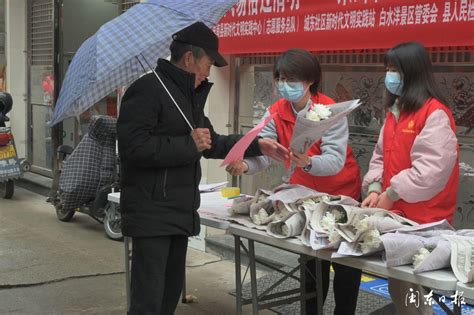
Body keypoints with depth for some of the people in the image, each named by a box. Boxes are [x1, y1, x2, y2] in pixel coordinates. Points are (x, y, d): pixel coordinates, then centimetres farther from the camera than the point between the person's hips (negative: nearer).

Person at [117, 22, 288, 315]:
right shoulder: (147, 90, -14)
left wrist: (257, 145, 18)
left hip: (180, 212, 10)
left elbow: (211, 143, 26)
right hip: (151, 213, -10)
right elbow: (134, 147, -25)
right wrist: (189, 145, -18)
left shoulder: (189, 95, 18)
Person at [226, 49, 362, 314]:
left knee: (345, 262, 7)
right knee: (312, 261, 18)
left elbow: (335, 160, -32)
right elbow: (263, 151, -19)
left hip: (342, 194, -4)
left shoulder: (330, 110, -22)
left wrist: (308, 162, -52)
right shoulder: (276, 113, -9)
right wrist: (245, 166, -41)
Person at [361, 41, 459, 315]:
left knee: (414, 288, -2)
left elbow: (430, 170, -22)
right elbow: (382, 155, 14)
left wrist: (391, 194, -16)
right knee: (398, 283, 17)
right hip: (395, 213, 8)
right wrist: (375, 189, -2)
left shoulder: (435, 114, -16)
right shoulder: (396, 110, 13)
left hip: (423, 219, -8)